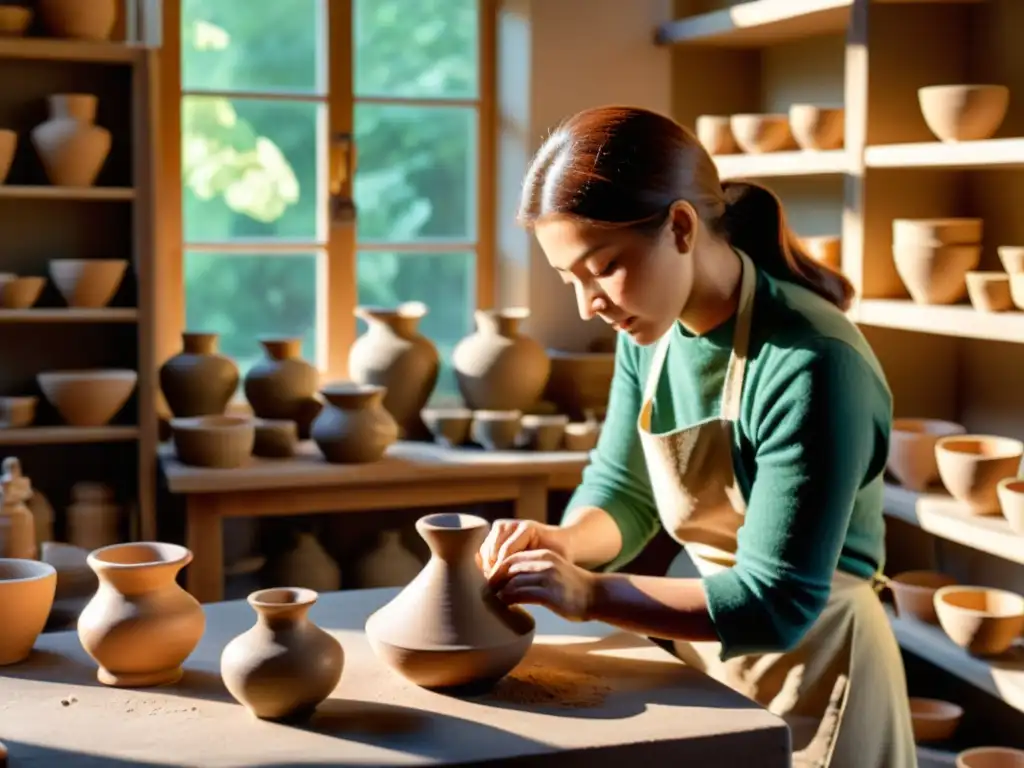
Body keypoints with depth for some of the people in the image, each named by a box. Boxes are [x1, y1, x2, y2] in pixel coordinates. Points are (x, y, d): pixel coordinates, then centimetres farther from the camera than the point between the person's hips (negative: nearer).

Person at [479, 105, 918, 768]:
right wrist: (563, 544, -15)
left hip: (808, 676, -7)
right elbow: (622, 491, 6)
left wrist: (591, 594, -31)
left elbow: (777, 604, -26)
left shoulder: (807, 365, -28)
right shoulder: (651, 330, -4)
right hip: (700, 655, 7)